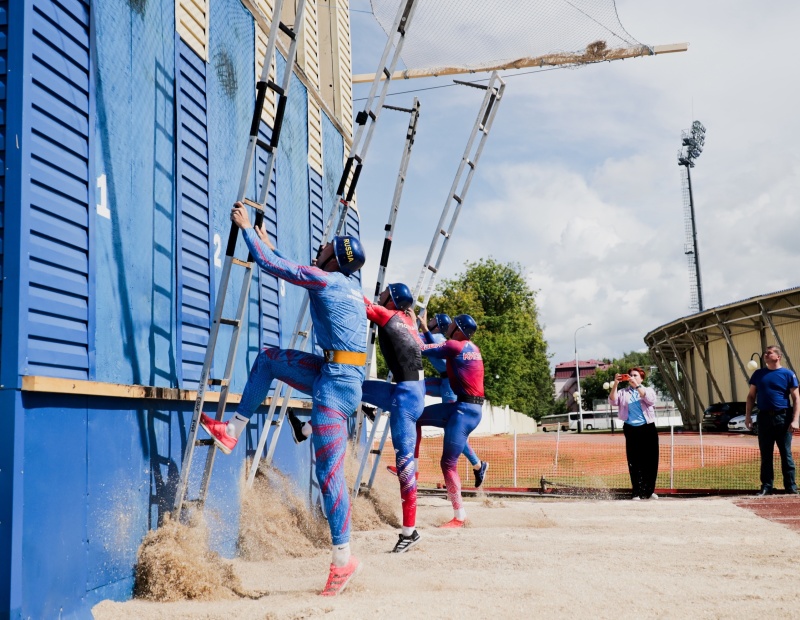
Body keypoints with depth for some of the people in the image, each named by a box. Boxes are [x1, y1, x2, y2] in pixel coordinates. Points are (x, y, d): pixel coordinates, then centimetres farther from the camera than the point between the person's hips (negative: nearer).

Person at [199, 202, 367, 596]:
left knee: (329, 469, -9)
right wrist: (267, 242, 39)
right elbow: (291, 268, 32)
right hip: (336, 372, 10)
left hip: (338, 380, -10)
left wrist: (246, 228, 6)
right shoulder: (348, 286, 15)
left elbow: (271, 265, -7)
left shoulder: (326, 279, -11)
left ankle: (343, 559, -4)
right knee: (269, 358, 19)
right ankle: (233, 430, 20)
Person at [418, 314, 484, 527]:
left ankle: (459, 517, -2)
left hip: (466, 410, -10)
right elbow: (438, 349, 26)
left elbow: (420, 348, -10)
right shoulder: (472, 348, 13)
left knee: (448, 463, -8)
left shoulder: (454, 346, -12)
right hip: (463, 406, 10)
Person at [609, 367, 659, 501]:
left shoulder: (648, 390, 10)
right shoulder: (623, 392, 12)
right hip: (631, 430, 0)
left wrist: (637, 385, -21)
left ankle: (649, 491, 13)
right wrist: (615, 384, -17)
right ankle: (637, 493, 0)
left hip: (648, 429, 0)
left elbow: (650, 400, -12)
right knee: (634, 462, -3)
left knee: (651, 461, 2)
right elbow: (613, 401, -5)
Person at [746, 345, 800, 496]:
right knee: (766, 455, 5)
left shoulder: (788, 374, 0)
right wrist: (748, 416, 4)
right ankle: (766, 486, 10)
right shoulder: (758, 374, 10)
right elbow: (751, 396, 14)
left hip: (783, 418, -3)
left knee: (786, 454, 2)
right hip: (764, 417, 3)